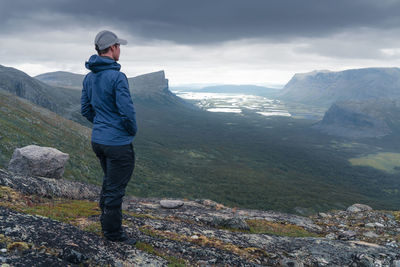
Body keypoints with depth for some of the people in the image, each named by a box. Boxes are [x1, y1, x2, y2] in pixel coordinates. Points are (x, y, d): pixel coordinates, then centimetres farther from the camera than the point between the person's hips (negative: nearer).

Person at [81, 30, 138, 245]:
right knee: (115, 187, 5)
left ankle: (106, 219, 36)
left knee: (109, 181, 24)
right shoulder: (117, 77, -20)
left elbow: (85, 110, 12)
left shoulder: (89, 77, 6)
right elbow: (127, 112, -22)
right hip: (118, 143, -8)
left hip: (97, 140, 8)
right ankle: (112, 231, 19)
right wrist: (133, 131, -3)